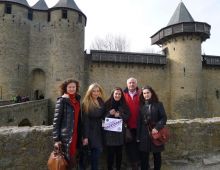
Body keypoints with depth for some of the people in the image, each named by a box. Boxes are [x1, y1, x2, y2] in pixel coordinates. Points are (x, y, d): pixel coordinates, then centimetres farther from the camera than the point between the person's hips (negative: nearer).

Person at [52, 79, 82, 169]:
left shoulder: (77, 100, 9)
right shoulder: (61, 101, -9)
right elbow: (56, 120, -11)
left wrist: (80, 135, 11)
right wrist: (56, 139, -14)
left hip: (75, 135, 6)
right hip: (65, 136, -6)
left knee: (71, 162, 14)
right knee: (70, 162, 1)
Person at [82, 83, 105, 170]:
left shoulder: (101, 102, 5)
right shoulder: (86, 103, -12)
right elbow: (85, 121, -13)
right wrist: (85, 136, -15)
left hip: (99, 131, 5)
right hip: (91, 131, -5)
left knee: (96, 152, 10)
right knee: (96, 152, -5)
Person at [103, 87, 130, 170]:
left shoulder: (124, 105, 7)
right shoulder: (107, 104, 0)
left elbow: (127, 116, 3)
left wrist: (119, 115, -12)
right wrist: (109, 113, -16)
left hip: (120, 131, 2)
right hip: (109, 132, -2)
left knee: (119, 152, 10)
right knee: (110, 152, 0)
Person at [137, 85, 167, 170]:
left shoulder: (158, 104, 0)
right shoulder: (141, 106, 5)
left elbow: (164, 118, -6)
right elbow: (139, 122, 4)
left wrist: (157, 127, -20)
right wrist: (138, 136, 1)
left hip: (156, 133, -1)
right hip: (144, 134, 2)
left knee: (157, 155, 11)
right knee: (144, 155, 6)